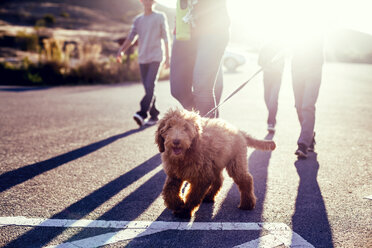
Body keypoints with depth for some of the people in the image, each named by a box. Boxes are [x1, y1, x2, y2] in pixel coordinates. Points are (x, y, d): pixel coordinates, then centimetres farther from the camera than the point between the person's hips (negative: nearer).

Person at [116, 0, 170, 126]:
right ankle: (154, 115, 11)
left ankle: (142, 113, -25)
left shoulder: (160, 17, 5)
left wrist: (167, 57, 3)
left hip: (155, 57, -4)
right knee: (148, 88, 4)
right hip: (142, 58, 4)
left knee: (150, 86, -18)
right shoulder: (138, 19, 14)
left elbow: (165, 38, 6)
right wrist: (121, 50, -9)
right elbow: (131, 38, 8)